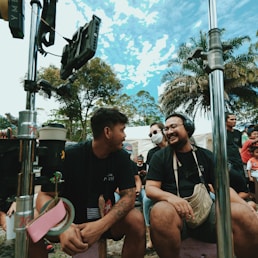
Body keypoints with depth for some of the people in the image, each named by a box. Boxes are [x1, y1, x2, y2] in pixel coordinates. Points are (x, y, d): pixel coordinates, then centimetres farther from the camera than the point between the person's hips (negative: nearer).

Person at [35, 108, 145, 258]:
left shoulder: (122, 157, -9)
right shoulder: (71, 155, -16)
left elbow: (129, 195, -15)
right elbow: (45, 195, -18)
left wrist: (101, 225, -32)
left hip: (106, 218, 2)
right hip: (71, 220, -1)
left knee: (136, 219, -26)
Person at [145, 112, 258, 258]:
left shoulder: (206, 155, 13)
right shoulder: (160, 156, 5)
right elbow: (150, 189, -2)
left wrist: (246, 206, -10)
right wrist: (170, 197, -24)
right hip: (177, 212, -2)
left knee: (243, 213, -26)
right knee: (161, 211, -36)